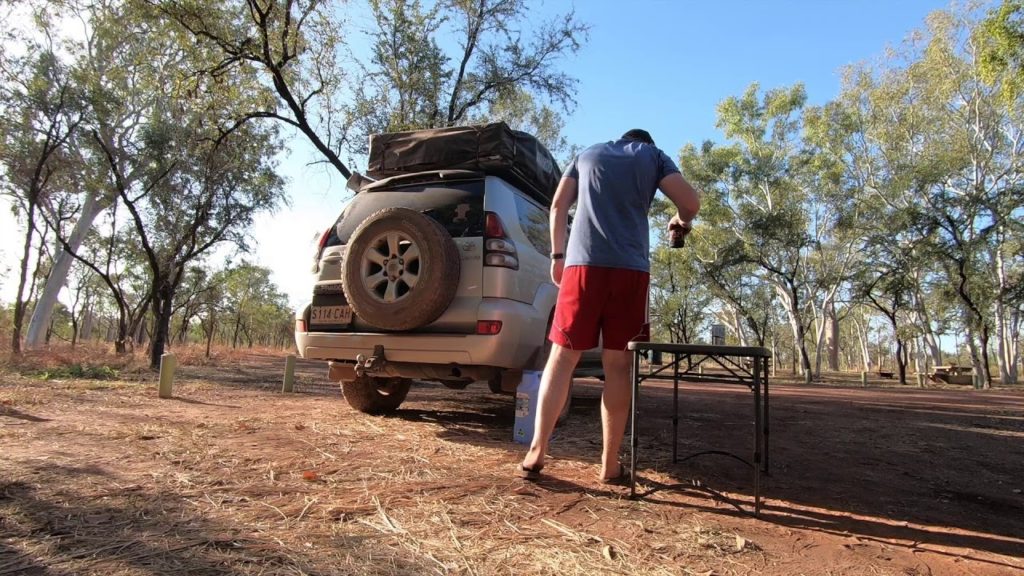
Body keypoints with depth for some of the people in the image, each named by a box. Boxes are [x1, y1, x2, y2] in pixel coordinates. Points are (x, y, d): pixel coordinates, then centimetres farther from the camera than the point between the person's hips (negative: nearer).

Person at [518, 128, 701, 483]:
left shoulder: (588, 155, 23)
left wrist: (557, 256, 19)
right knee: (618, 366, 2)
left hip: (583, 263, 1)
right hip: (630, 268, -1)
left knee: (562, 359, 3)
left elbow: (558, 207, 16)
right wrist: (681, 222, 26)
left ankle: (537, 452, -3)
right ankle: (610, 464, 4)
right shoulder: (654, 156, 17)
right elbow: (691, 202, 5)